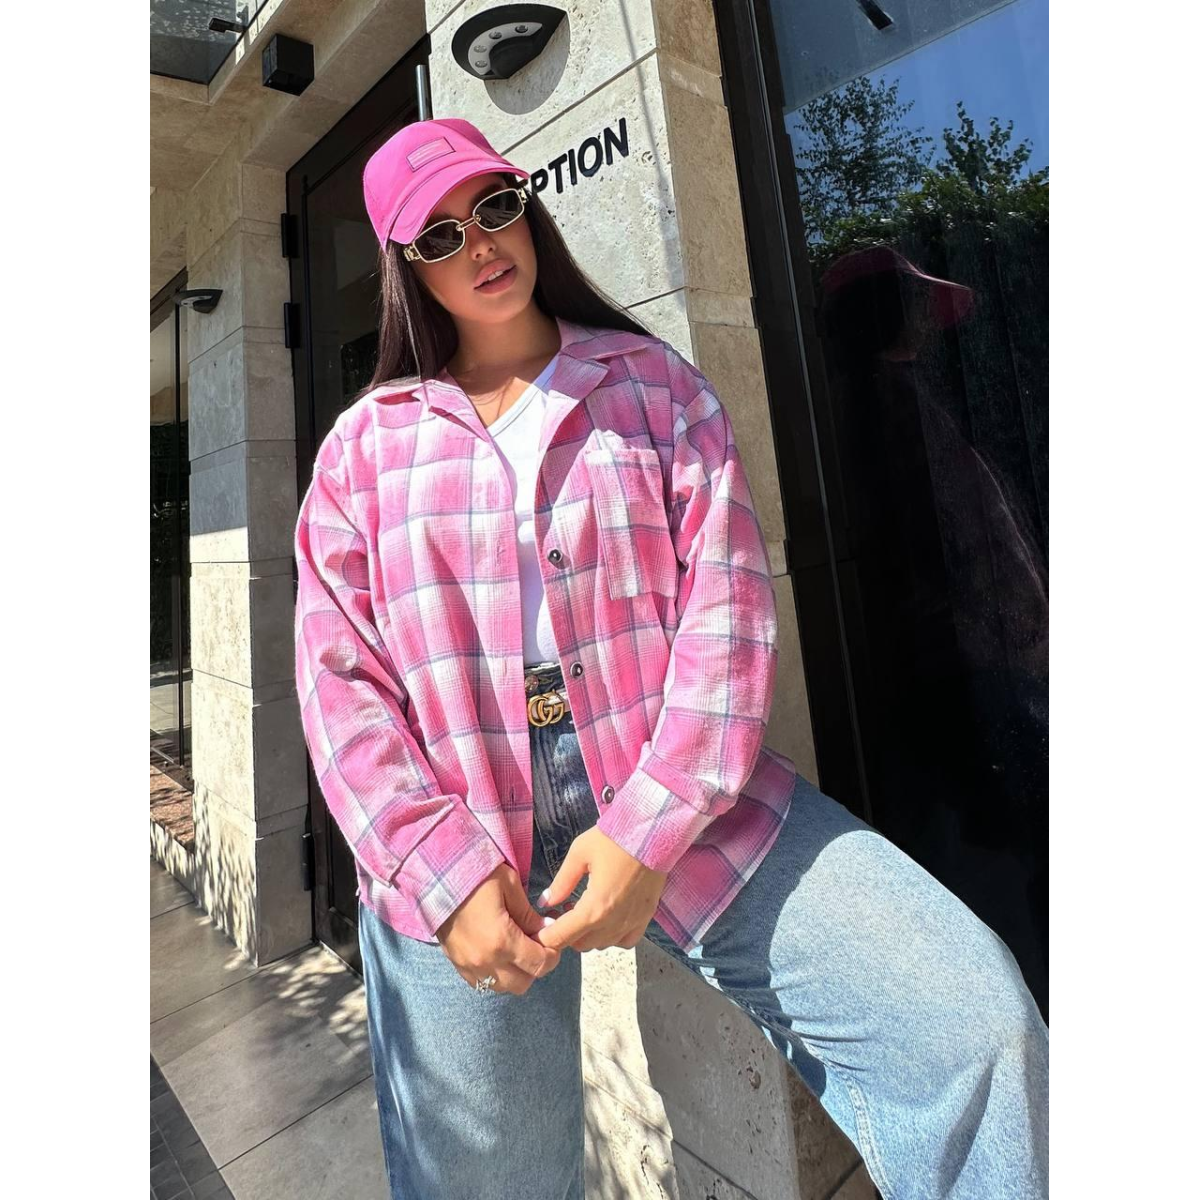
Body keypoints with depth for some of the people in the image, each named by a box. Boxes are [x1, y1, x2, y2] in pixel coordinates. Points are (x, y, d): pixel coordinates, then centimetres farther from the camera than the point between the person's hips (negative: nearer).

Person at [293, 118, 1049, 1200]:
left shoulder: (655, 383, 7)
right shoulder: (364, 445, 9)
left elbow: (726, 602, -4)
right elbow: (340, 678, 2)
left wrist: (650, 827, -14)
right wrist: (446, 871, -10)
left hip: (687, 805, 0)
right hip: (454, 854, 2)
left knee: (972, 1017, -12)